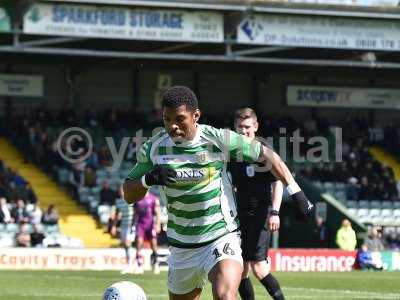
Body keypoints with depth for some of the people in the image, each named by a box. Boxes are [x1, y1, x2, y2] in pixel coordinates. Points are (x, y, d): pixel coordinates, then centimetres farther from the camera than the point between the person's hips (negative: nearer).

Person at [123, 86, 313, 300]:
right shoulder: (153, 147, -4)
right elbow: (129, 195, 3)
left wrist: (295, 191, -1)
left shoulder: (219, 139, -10)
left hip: (222, 237, -4)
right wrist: (148, 179, -18)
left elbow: (267, 155, 1)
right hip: (181, 248, 4)